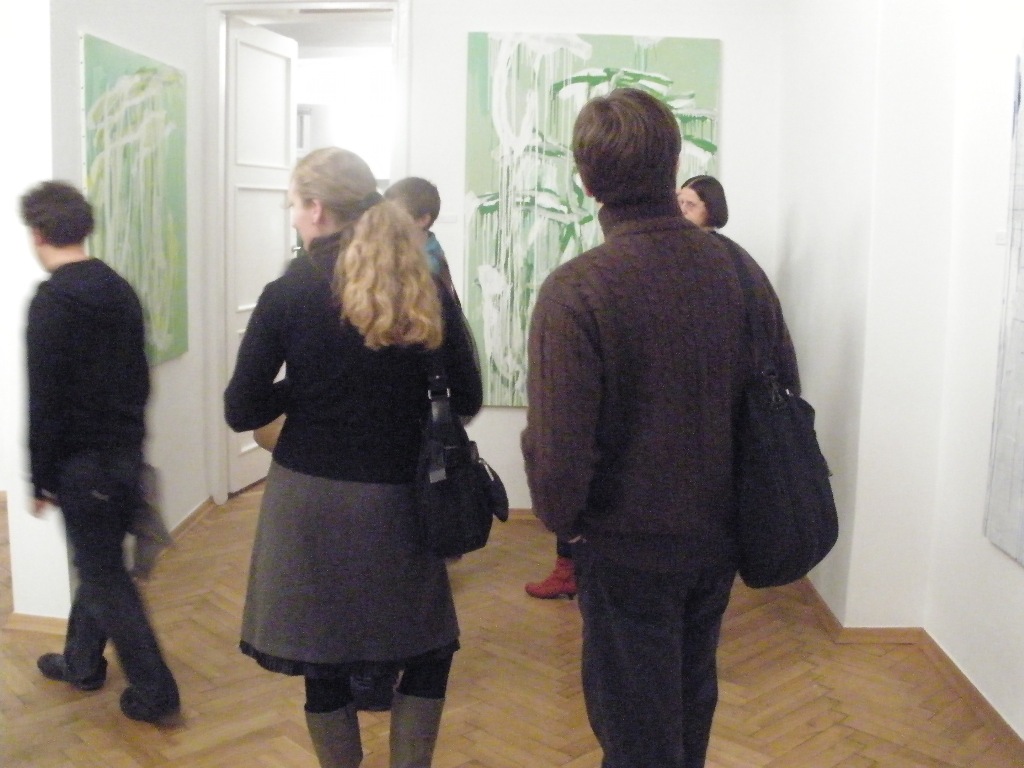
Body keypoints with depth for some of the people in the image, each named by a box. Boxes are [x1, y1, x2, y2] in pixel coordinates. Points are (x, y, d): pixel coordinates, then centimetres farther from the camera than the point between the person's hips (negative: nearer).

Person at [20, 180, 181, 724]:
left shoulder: (51, 301, -16)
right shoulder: (120, 290, 7)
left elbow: (45, 399, -17)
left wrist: (41, 478, -9)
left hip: (82, 461, -8)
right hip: (126, 452, 8)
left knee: (105, 577, 2)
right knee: (97, 562, 21)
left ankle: (154, 692, 6)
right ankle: (81, 661, 36)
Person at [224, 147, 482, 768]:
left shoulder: (287, 295, -8)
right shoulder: (427, 291, -3)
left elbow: (241, 410, -6)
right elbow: (467, 399, 3)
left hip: (310, 498, -1)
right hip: (396, 499, 1)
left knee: (324, 660, 14)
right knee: (428, 651, 20)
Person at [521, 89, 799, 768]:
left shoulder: (575, 290, -23)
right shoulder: (740, 270, -7)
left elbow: (557, 446, -24)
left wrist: (562, 521, -3)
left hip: (628, 546, -5)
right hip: (719, 537, 5)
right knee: (692, 700, 28)